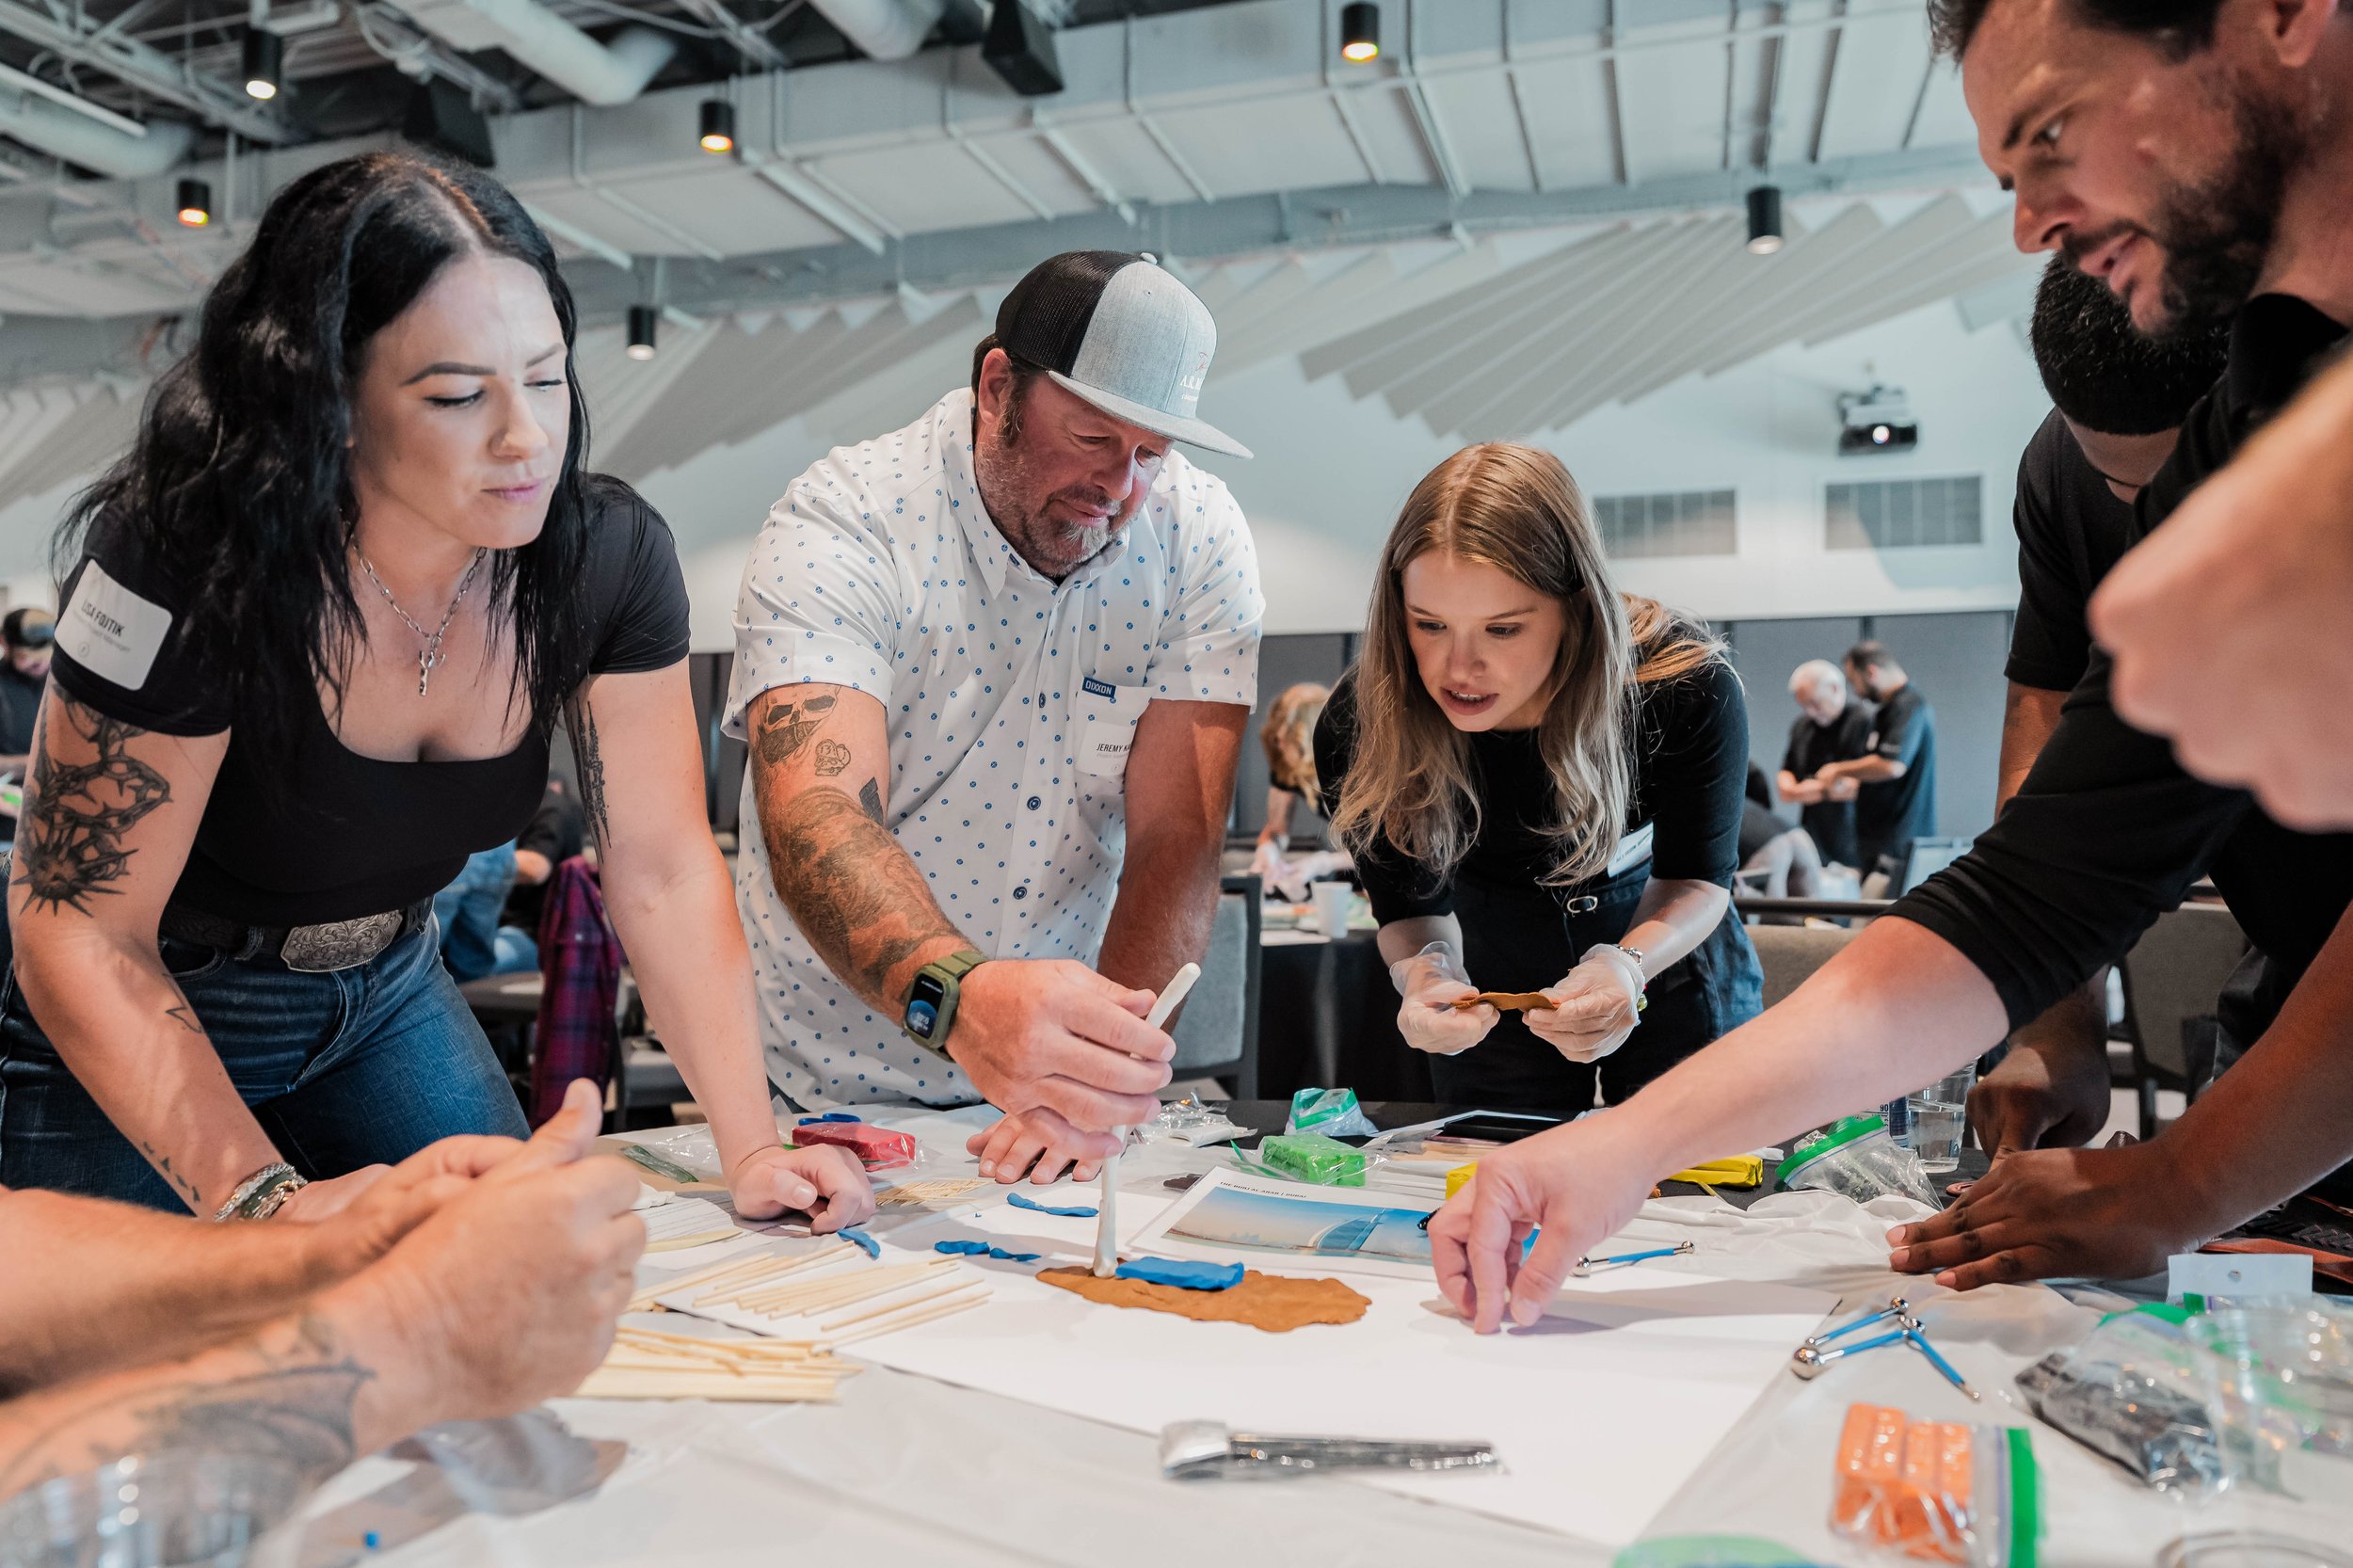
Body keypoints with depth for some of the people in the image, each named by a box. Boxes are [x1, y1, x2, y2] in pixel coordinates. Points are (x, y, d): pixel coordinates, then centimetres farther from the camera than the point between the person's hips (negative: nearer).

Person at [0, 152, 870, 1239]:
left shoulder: (610, 560, -19)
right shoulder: (187, 567, -31)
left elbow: (663, 870, -14)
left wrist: (751, 1148, -21)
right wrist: (266, 1199, -38)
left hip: (385, 990, 4)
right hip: (143, 1020, -3)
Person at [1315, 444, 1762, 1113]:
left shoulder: (1689, 689, -33)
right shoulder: (1360, 727, -31)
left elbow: (1695, 877, -19)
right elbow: (1413, 905, -18)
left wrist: (1628, 964, -42)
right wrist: (1425, 971, -42)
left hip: (1670, 960, 0)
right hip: (1495, 982, 1)